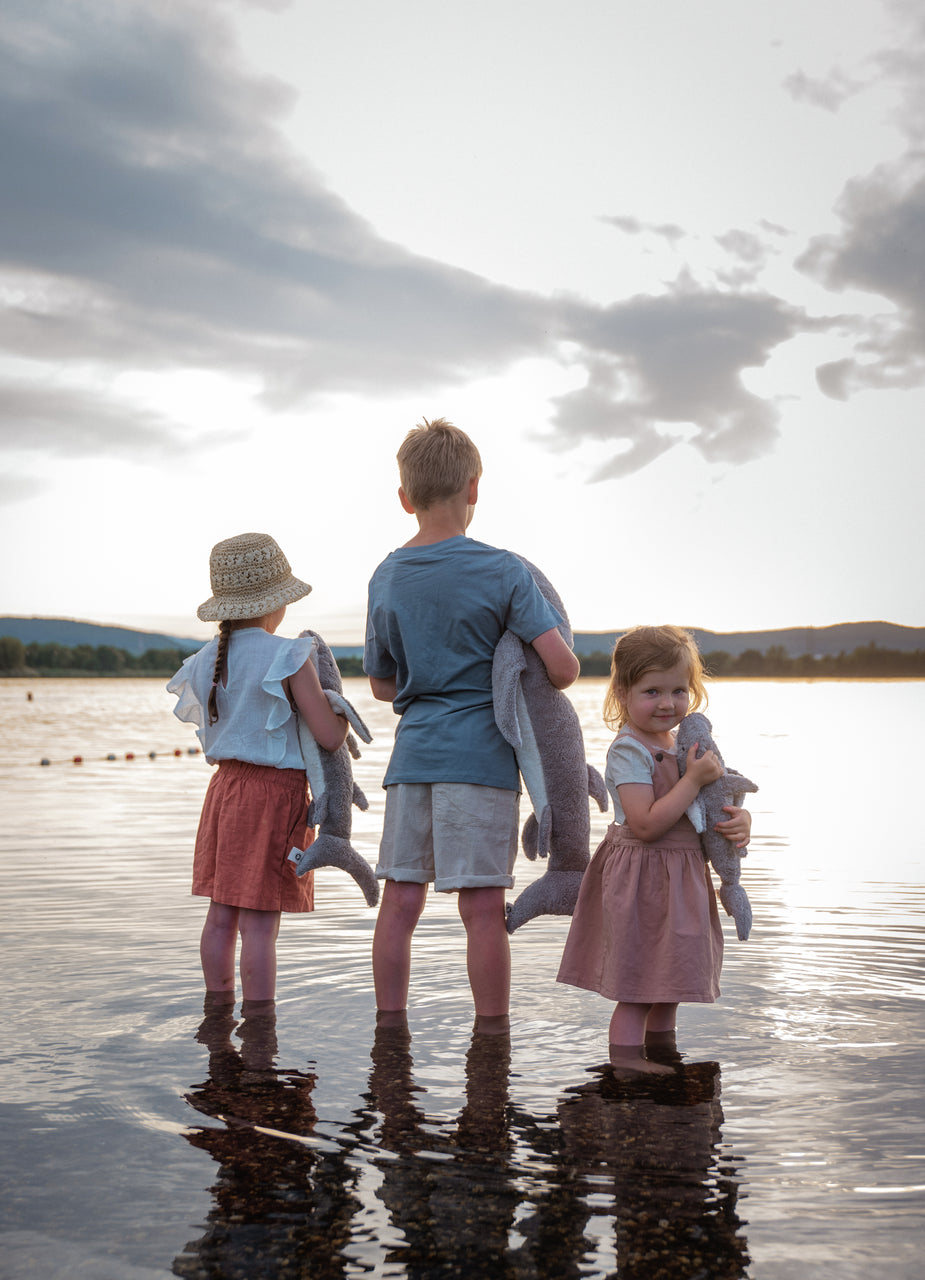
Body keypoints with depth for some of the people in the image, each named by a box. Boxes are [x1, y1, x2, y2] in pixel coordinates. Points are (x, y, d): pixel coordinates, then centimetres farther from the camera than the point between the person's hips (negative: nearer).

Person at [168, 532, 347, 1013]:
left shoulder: (207, 661, 5)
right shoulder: (289, 658, -15)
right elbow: (329, 737, -15)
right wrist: (342, 709, 7)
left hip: (225, 786, 7)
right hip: (275, 792, -7)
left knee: (222, 914, 16)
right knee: (259, 922, -2)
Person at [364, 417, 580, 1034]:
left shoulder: (386, 578, 9)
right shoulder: (503, 571, -6)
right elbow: (563, 666, -13)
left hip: (412, 753, 5)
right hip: (481, 754, -5)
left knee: (400, 900, 9)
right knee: (483, 907, 1)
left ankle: (389, 1030, 19)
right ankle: (493, 1033, 11)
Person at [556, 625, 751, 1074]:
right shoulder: (628, 751, -19)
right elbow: (646, 823, -26)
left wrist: (738, 818, -4)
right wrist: (694, 780, -25)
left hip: (680, 876, 9)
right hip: (640, 876, -9)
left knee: (669, 969, 21)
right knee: (639, 972, -3)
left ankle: (661, 1046, 37)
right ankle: (626, 1054, 7)